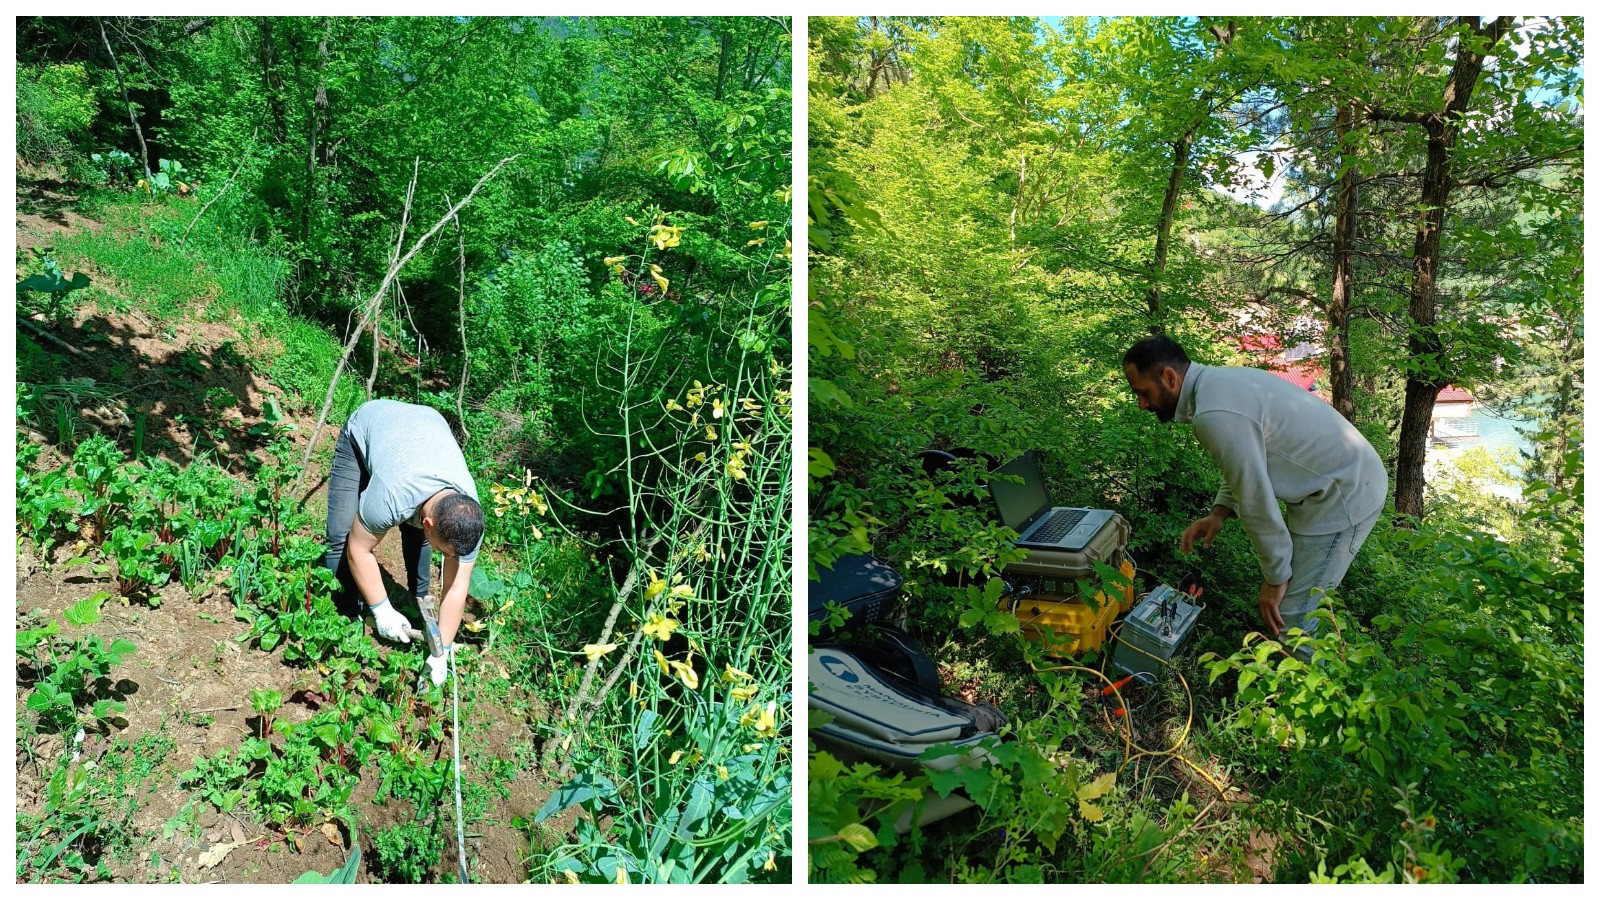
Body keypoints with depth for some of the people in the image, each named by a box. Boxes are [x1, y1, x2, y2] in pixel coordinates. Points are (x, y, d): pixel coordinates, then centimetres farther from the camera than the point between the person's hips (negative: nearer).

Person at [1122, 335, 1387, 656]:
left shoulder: (1215, 415, -26)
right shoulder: (1221, 382, 5)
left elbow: (1256, 500, -21)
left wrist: (1276, 577, -9)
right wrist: (1219, 512, 4)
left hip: (1344, 497, -10)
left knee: (1290, 617, -5)